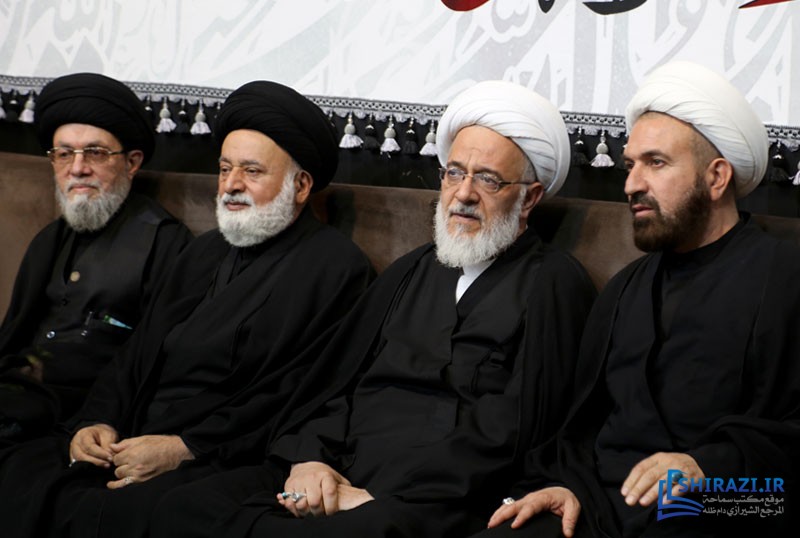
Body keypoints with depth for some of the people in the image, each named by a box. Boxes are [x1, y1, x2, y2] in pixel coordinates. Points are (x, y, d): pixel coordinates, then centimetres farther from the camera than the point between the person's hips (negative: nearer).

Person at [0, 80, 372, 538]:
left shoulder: (335, 268, -4)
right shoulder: (206, 252, 22)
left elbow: (291, 398, -13)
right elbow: (137, 356, 22)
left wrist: (184, 449, -16)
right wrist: (99, 422, 2)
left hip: (223, 465, -7)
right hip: (129, 446, 7)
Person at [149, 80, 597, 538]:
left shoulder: (555, 286, 2)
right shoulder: (410, 272, 23)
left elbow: (506, 431, -9)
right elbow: (335, 379, 17)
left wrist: (376, 499, -13)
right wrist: (308, 459, -4)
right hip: (334, 476, 6)